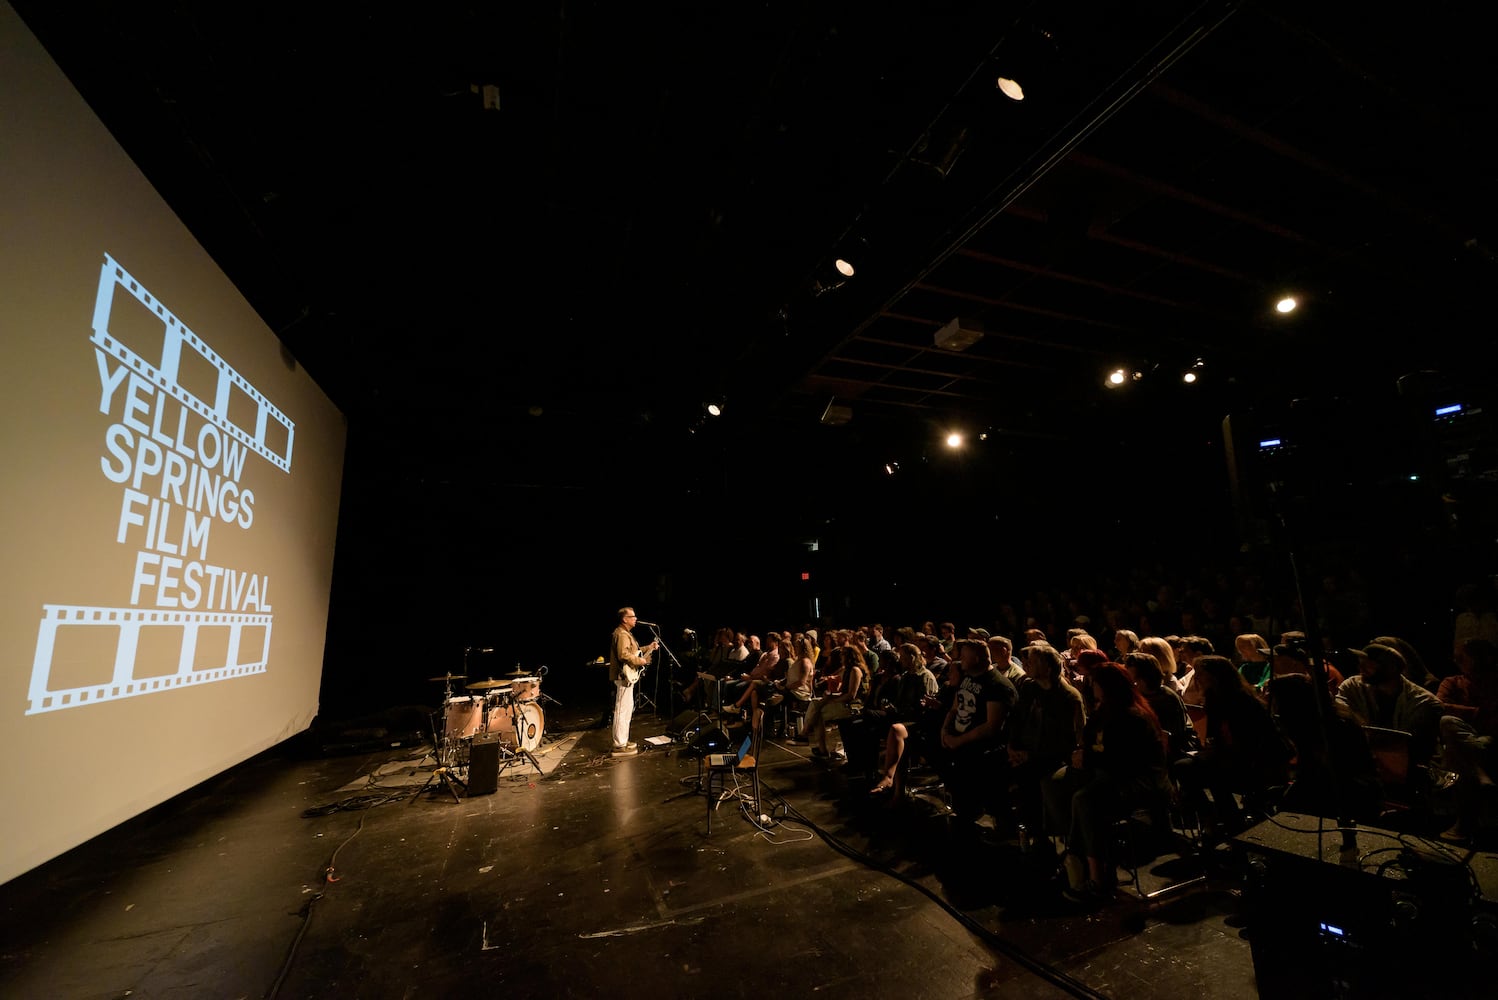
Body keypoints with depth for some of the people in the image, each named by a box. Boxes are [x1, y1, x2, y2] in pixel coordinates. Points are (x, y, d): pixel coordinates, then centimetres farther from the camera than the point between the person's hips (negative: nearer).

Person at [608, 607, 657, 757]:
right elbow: (623, 655, -29)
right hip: (624, 676, -11)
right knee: (622, 710, -7)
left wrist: (649, 648, 17)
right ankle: (619, 746, -3)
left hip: (627, 676, 11)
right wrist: (639, 661, -19)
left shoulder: (626, 633, 18)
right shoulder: (621, 634, -17)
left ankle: (623, 741, 26)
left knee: (628, 708, 17)